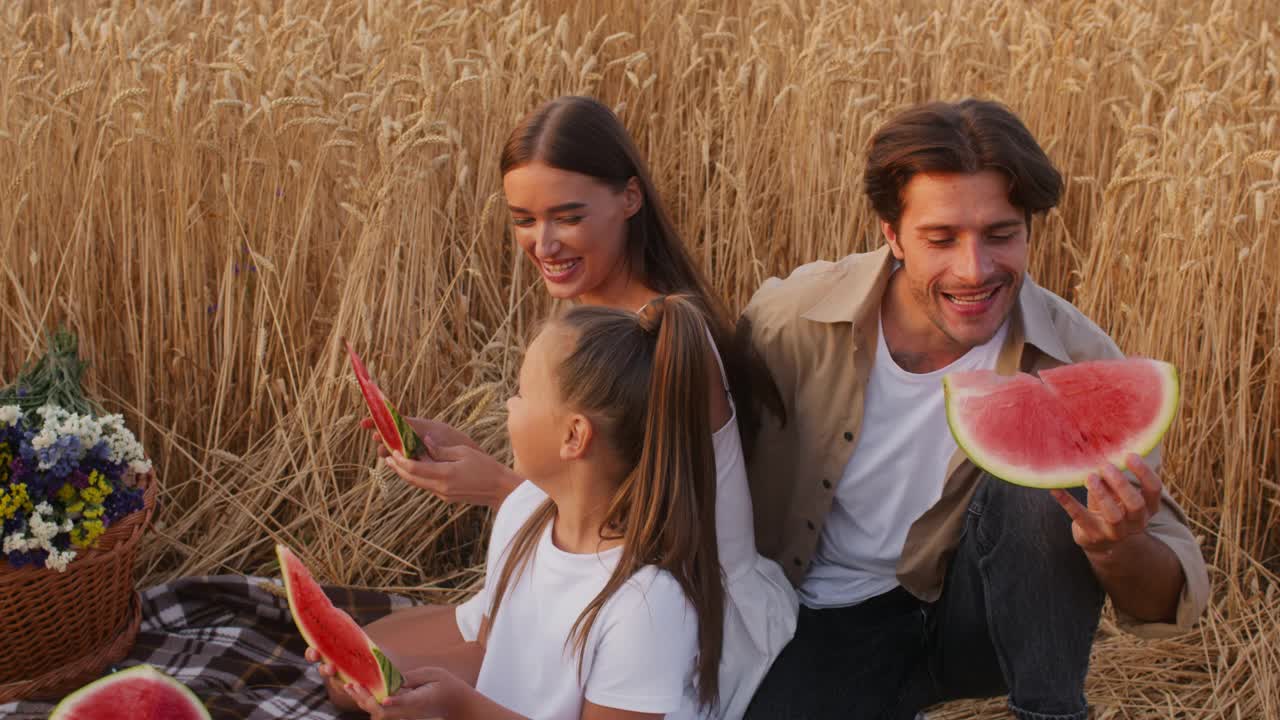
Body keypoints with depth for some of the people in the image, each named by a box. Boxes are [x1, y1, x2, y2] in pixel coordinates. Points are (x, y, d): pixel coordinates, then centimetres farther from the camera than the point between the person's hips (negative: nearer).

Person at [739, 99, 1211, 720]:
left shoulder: (1076, 360, -17)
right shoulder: (789, 321, -18)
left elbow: (1170, 606, -16)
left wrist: (1117, 550, -39)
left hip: (984, 618, 0)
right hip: (833, 623, 0)